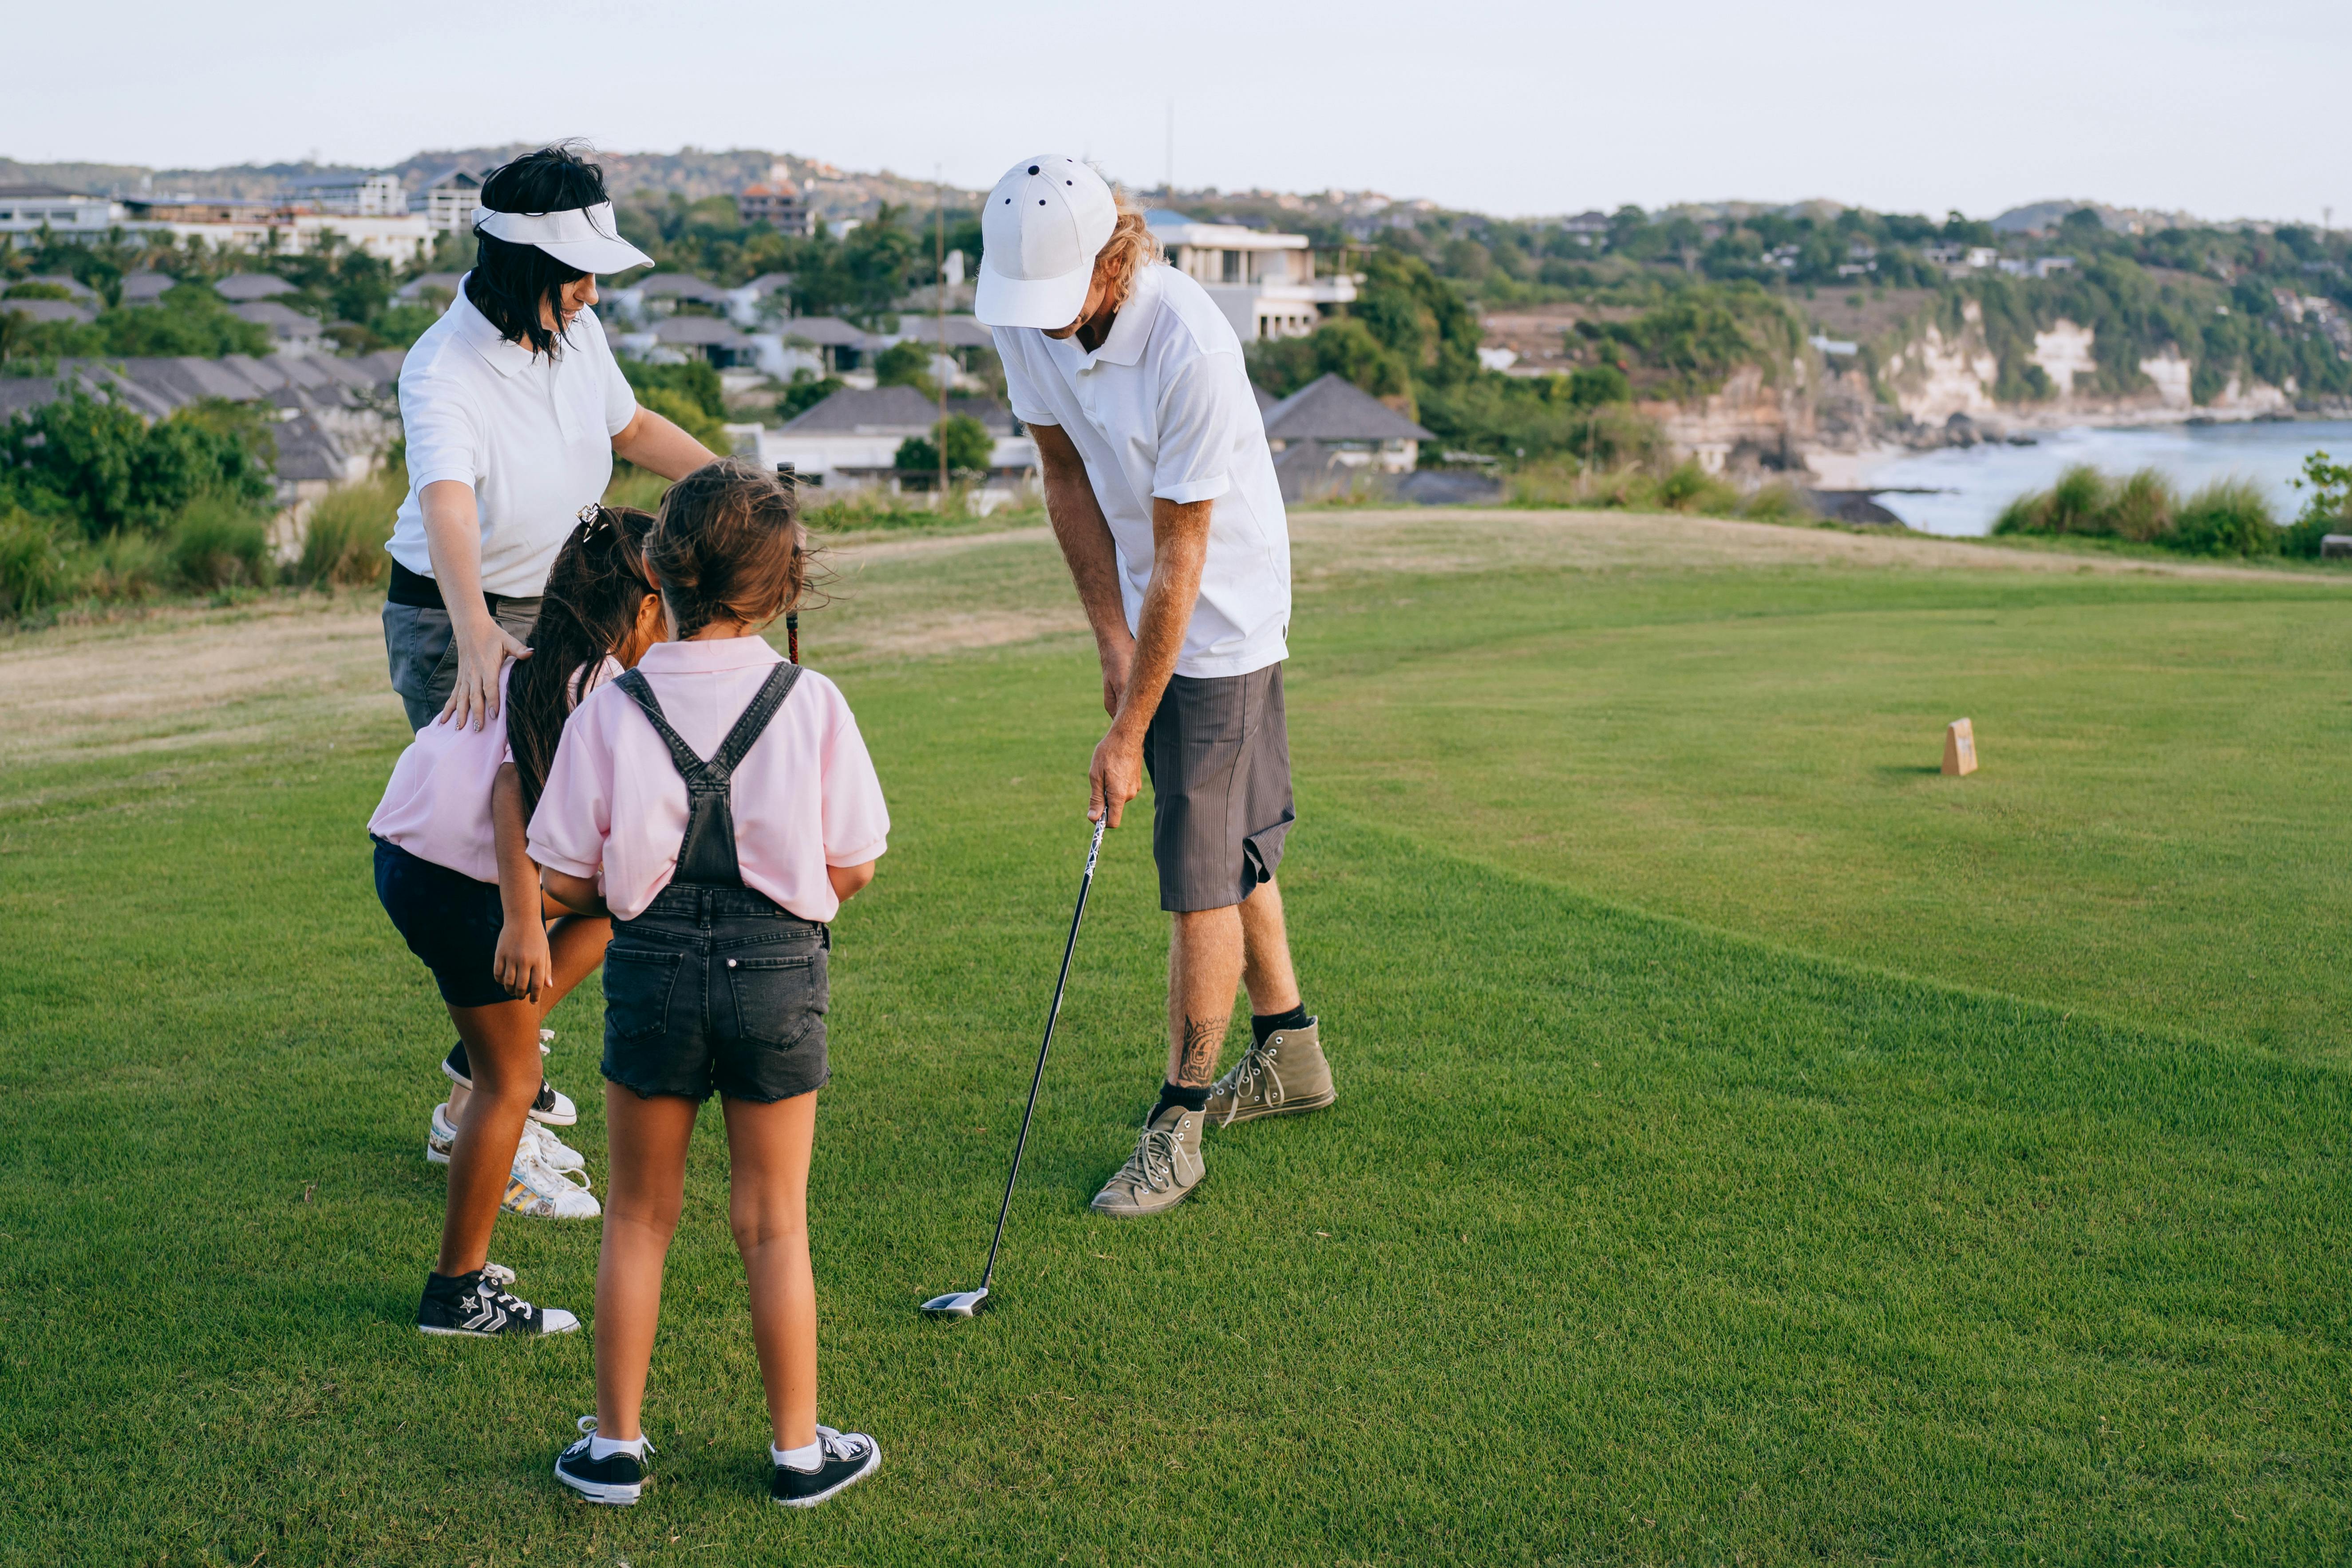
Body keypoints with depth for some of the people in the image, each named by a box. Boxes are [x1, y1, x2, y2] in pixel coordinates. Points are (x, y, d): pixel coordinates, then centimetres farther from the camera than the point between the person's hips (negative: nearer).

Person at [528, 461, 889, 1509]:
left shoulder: (613, 709, -8)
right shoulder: (812, 704, -8)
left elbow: (563, 882, -5)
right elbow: (853, 869, -2)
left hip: (653, 972, 0)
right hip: (779, 972, 0)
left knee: (639, 1215, 16)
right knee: (773, 1223, 12)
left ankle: (615, 1446, 24)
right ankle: (799, 1449, 22)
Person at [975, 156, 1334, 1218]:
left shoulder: (1190, 347, -31)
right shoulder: (1023, 313, -11)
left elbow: (1179, 557, -26)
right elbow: (1065, 472, 1)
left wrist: (1128, 732, -21)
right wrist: (1111, 636, -4)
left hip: (1221, 616, -7)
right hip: (1147, 611, 7)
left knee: (1202, 871, -6)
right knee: (1234, 838, 18)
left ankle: (1179, 1122, 3)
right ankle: (1289, 1053, 34)